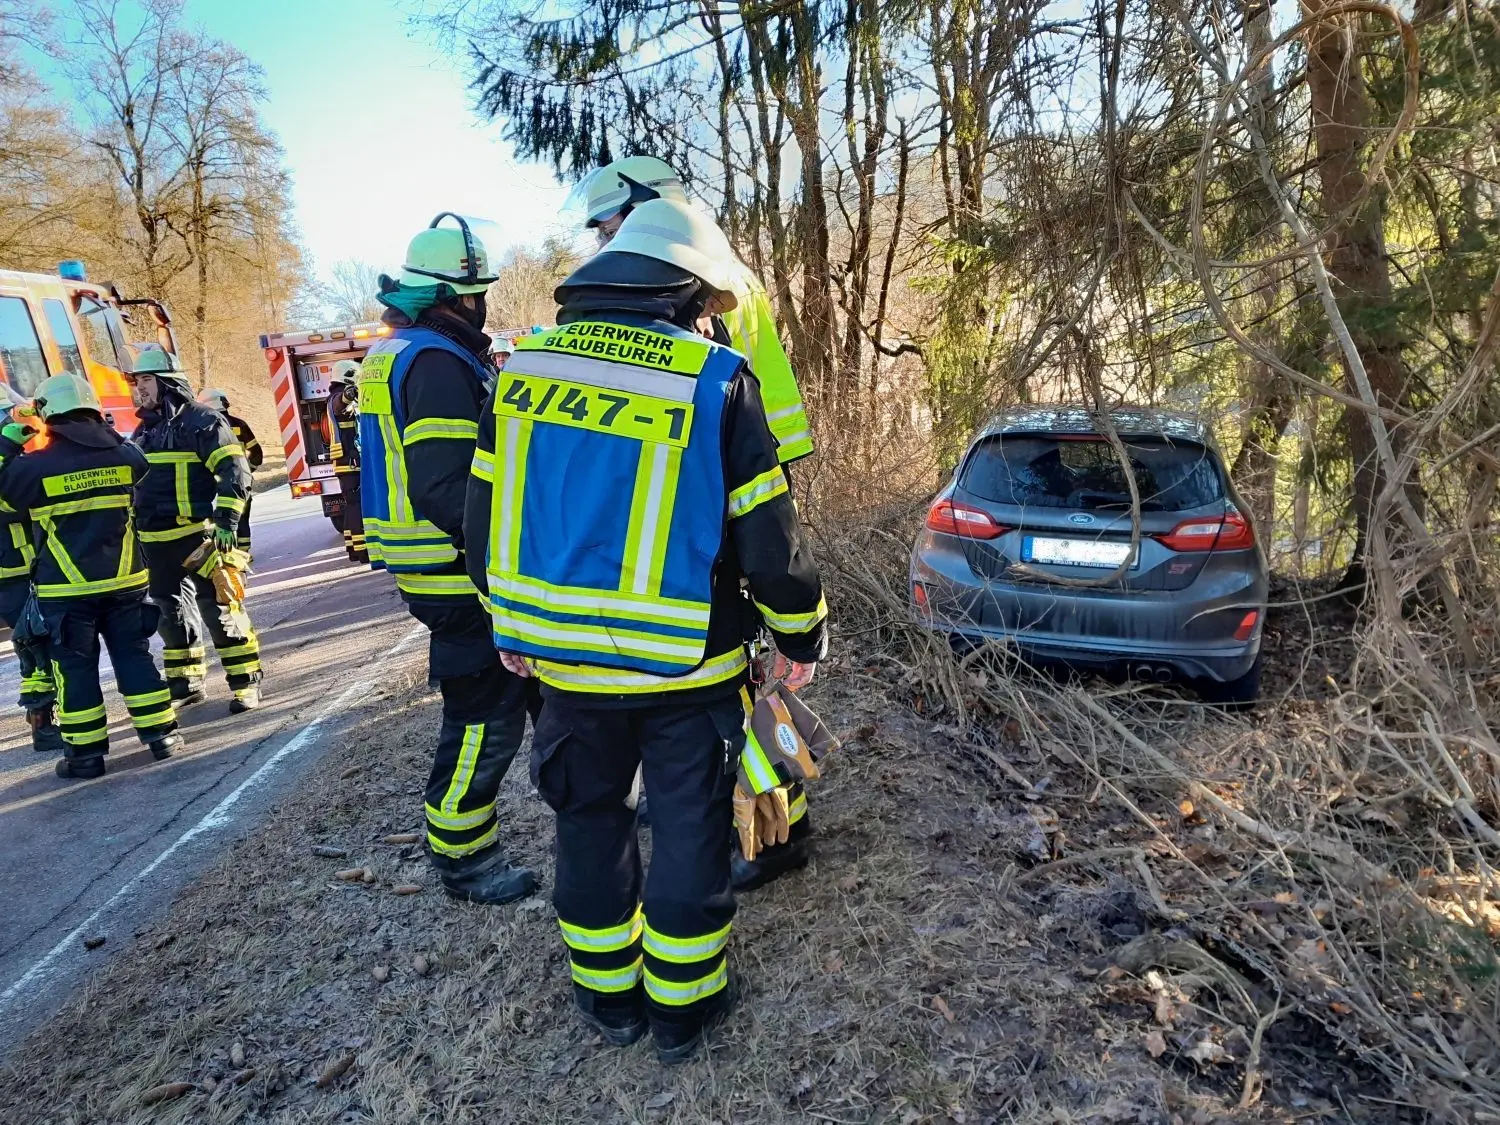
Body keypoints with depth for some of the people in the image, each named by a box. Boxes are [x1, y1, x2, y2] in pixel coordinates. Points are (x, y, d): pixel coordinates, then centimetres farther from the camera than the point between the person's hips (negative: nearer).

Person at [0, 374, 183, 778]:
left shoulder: (36, 465, -11)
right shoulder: (125, 454, -2)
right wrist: (106, 430, 20)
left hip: (67, 589, -3)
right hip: (124, 580, 3)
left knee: (75, 668, 6)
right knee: (134, 656, 11)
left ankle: (86, 753, 12)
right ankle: (161, 733, 13)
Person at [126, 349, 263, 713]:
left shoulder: (200, 420, -7)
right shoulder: (144, 430, 18)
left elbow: (235, 470, -16)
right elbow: (133, 481, 28)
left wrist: (226, 521, -23)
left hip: (196, 535, -8)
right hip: (155, 542, 8)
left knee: (217, 608, -6)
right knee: (170, 612, 14)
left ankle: (246, 683, 1)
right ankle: (185, 683, 26)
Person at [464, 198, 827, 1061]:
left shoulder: (526, 368, 0)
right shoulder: (717, 382, -13)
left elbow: (488, 517, 5)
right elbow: (767, 538, -12)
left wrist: (511, 625, 18)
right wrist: (802, 636, 4)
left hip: (565, 658, 4)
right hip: (685, 669, -3)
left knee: (591, 821, 21)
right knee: (689, 833, 14)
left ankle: (608, 995, 38)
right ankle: (682, 1008, 31)